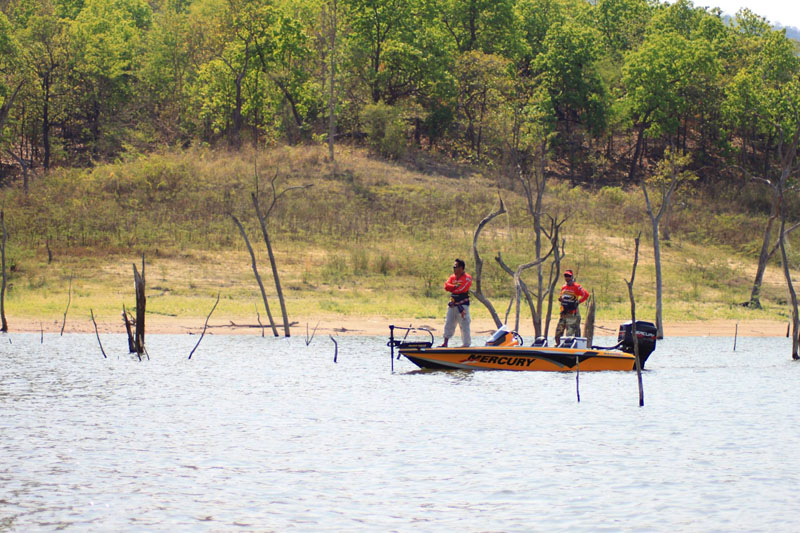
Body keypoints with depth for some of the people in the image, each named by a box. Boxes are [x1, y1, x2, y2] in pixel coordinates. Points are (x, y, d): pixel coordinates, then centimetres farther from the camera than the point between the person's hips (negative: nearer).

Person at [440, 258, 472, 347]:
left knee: (464, 325, -6)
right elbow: (446, 286, -2)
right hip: (452, 305, 7)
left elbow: (462, 289, -18)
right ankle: (445, 343, 15)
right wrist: (455, 287, -16)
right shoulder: (452, 277, 14)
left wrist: (451, 289, -4)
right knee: (448, 323, 8)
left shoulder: (467, 278, -6)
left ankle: (466, 344, -1)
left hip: (462, 305, -7)